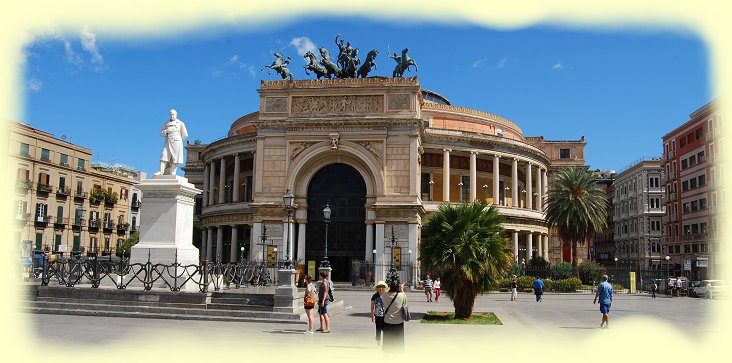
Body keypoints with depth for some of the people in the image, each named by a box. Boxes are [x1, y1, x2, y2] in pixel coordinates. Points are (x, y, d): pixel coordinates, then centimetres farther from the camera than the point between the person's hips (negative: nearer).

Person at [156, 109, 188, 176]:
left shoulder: (180, 123, 8)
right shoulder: (166, 123, 17)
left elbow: (185, 134, 7)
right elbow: (161, 133, 12)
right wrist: (166, 131, -6)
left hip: (176, 142, -3)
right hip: (167, 142, 3)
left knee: (175, 158, -8)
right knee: (164, 156, -10)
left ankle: (172, 173, -6)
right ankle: (161, 172, -15)